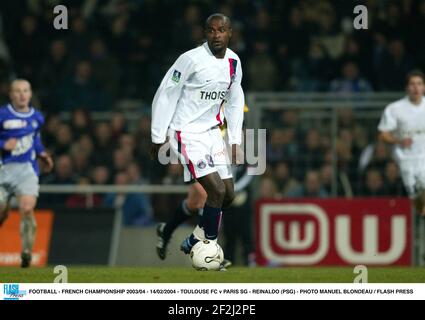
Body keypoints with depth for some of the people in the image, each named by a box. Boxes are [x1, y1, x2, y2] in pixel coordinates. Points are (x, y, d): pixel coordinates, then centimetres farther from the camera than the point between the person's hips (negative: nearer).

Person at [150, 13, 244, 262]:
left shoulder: (234, 62, 4)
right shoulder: (192, 59, -17)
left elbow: (235, 101, 16)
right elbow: (165, 96, -12)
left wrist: (235, 141, 9)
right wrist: (158, 137, -11)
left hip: (212, 131, 8)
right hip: (187, 133, -7)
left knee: (229, 194, 5)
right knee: (217, 190, -17)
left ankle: (194, 242, 20)